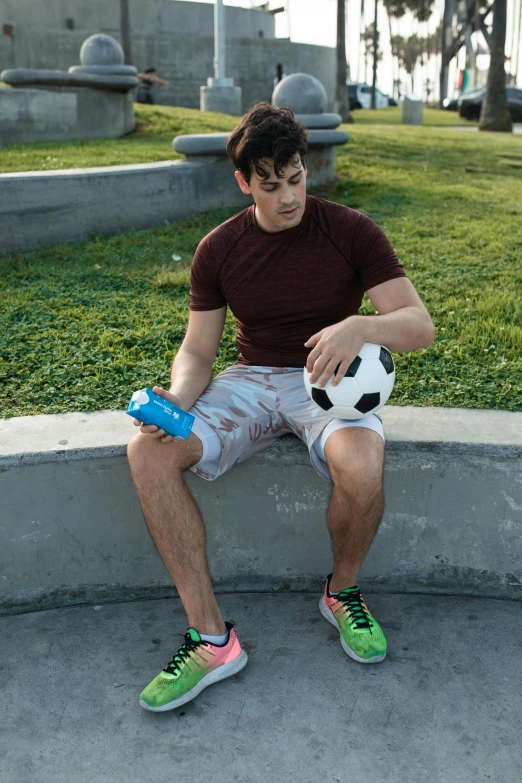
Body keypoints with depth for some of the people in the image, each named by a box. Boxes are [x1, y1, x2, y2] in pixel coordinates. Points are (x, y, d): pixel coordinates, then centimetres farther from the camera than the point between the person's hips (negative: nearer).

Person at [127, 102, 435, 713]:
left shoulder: (350, 231, -5)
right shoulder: (218, 250, 2)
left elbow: (420, 324, -11)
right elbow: (197, 350, 4)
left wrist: (361, 327, -35)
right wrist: (176, 399, -20)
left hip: (326, 381, -2)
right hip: (250, 381, 3)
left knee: (360, 468, -37)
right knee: (147, 452, -23)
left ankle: (343, 590, -1)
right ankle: (211, 639, -15)